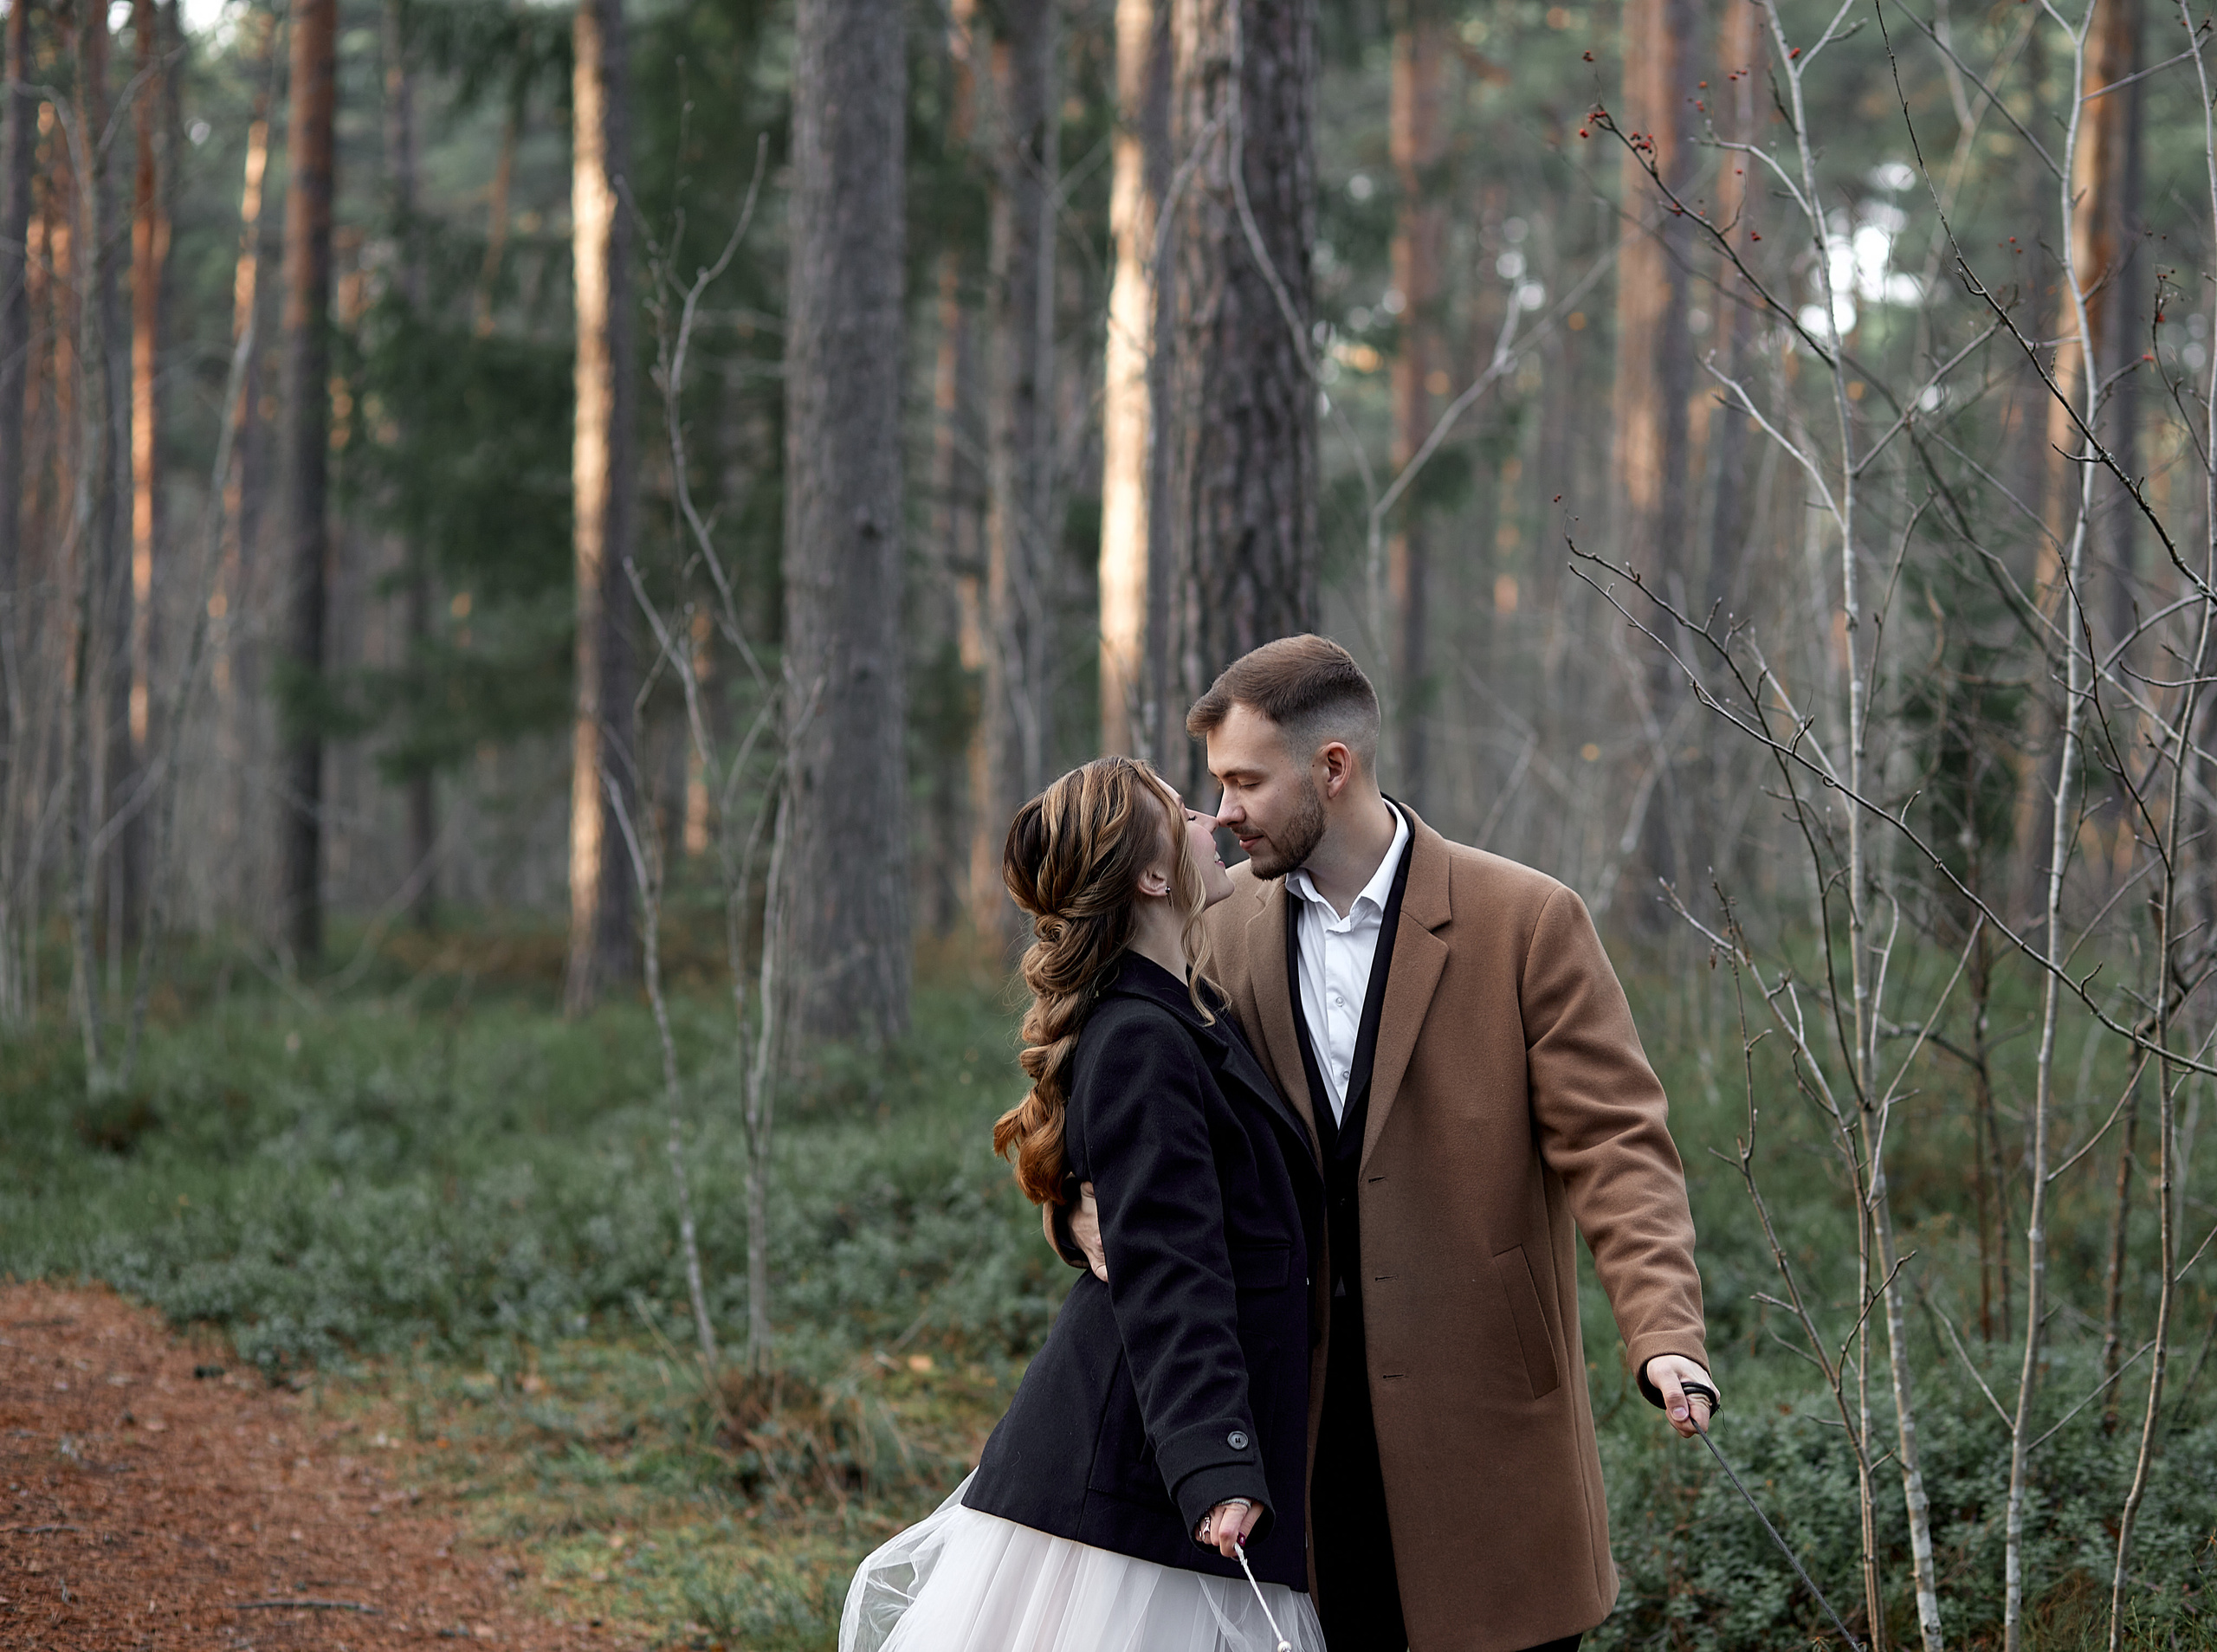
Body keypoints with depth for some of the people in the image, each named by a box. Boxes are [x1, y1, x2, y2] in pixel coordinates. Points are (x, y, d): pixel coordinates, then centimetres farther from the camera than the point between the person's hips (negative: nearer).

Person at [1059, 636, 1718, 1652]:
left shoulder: (1526, 922, -5)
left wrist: (1666, 1337, -23)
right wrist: (1086, 1206, -8)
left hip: (1478, 1437, -3)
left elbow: (1613, 1144, -8)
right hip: (1296, 1442, 3)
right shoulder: (1223, 929, 8)